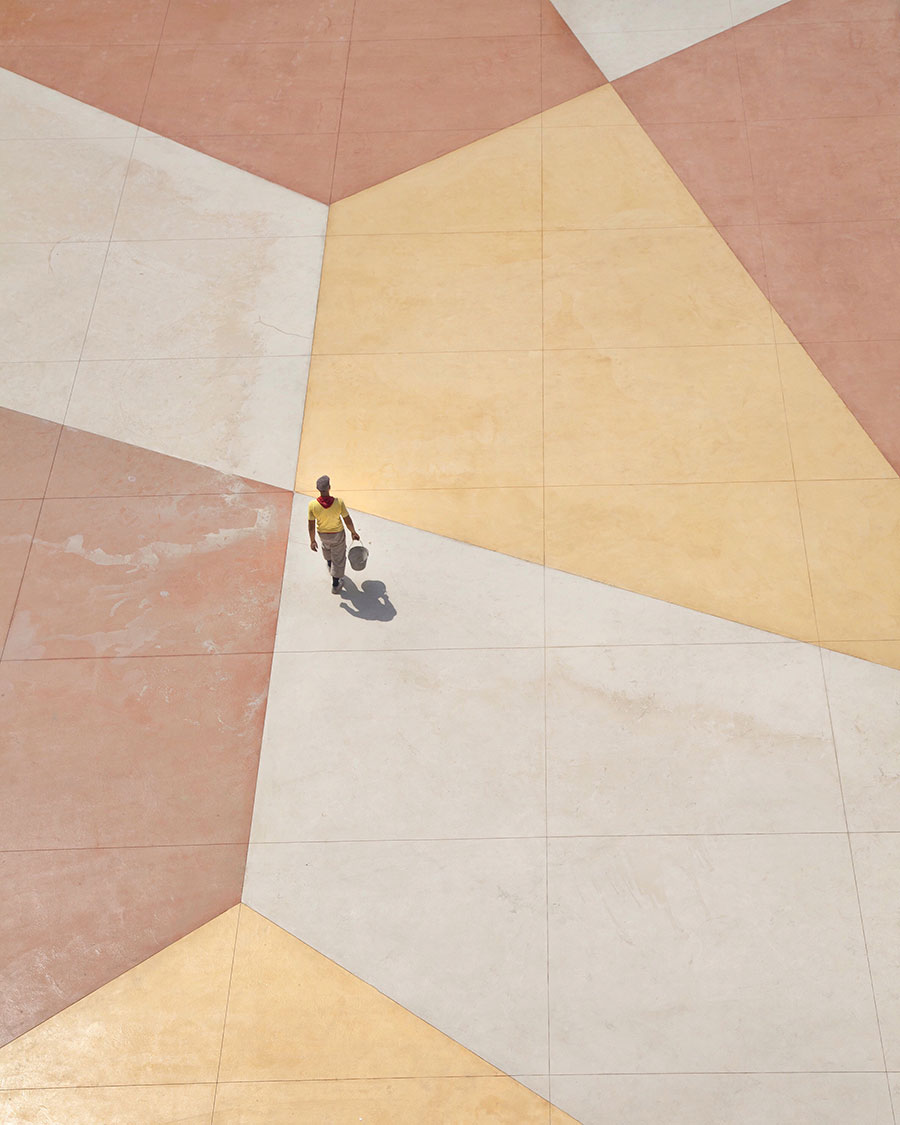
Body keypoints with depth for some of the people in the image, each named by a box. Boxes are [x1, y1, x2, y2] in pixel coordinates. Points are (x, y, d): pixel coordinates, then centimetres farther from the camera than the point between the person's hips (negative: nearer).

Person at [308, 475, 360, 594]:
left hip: (323, 534, 2)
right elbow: (348, 520, -18)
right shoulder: (339, 502, -32)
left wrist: (312, 541, -1)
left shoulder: (312, 505, -29)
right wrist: (353, 532, 2)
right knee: (338, 558, 18)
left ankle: (330, 566, 64)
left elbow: (311, 525, -17)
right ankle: (335, 585, 29)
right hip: (338, 533, -2)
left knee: (326, 547, 37)